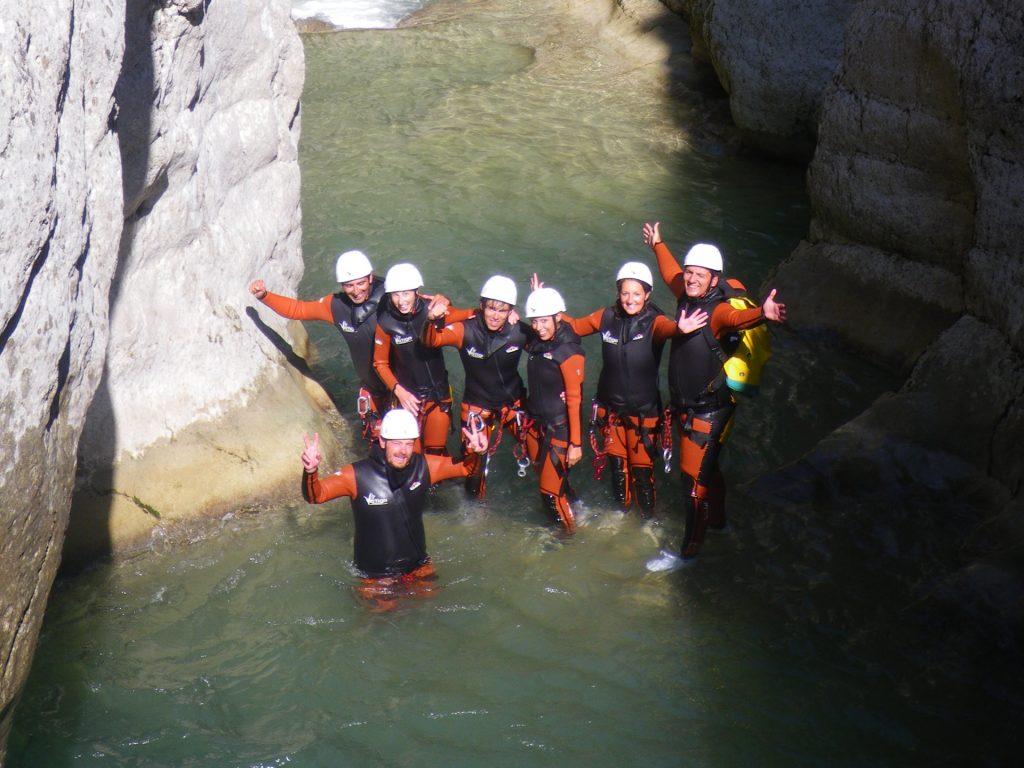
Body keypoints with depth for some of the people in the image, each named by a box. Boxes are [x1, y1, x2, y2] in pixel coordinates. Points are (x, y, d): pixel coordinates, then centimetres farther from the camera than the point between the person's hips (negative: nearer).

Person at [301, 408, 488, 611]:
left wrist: (473, 452, -23)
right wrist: (311, 471, -44)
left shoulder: (423, 467, -11)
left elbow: (463, 467, 0)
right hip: (375, 576, -3)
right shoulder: (358, 476, -23)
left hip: (418, 567, 4)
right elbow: (316, 494, -23)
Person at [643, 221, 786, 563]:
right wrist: (658, 245, 38)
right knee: (707, 467, 27)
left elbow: (736, 317, -46)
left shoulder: (717, 310, -22)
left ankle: (692, 544, 14)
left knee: (694, 476, 0)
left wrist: (761, 313, -68)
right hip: (685, 406, 8)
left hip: (709, 411, -8)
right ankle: (716, 518, 48)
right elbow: (672, 273, 23)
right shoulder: (687, 297, 0)